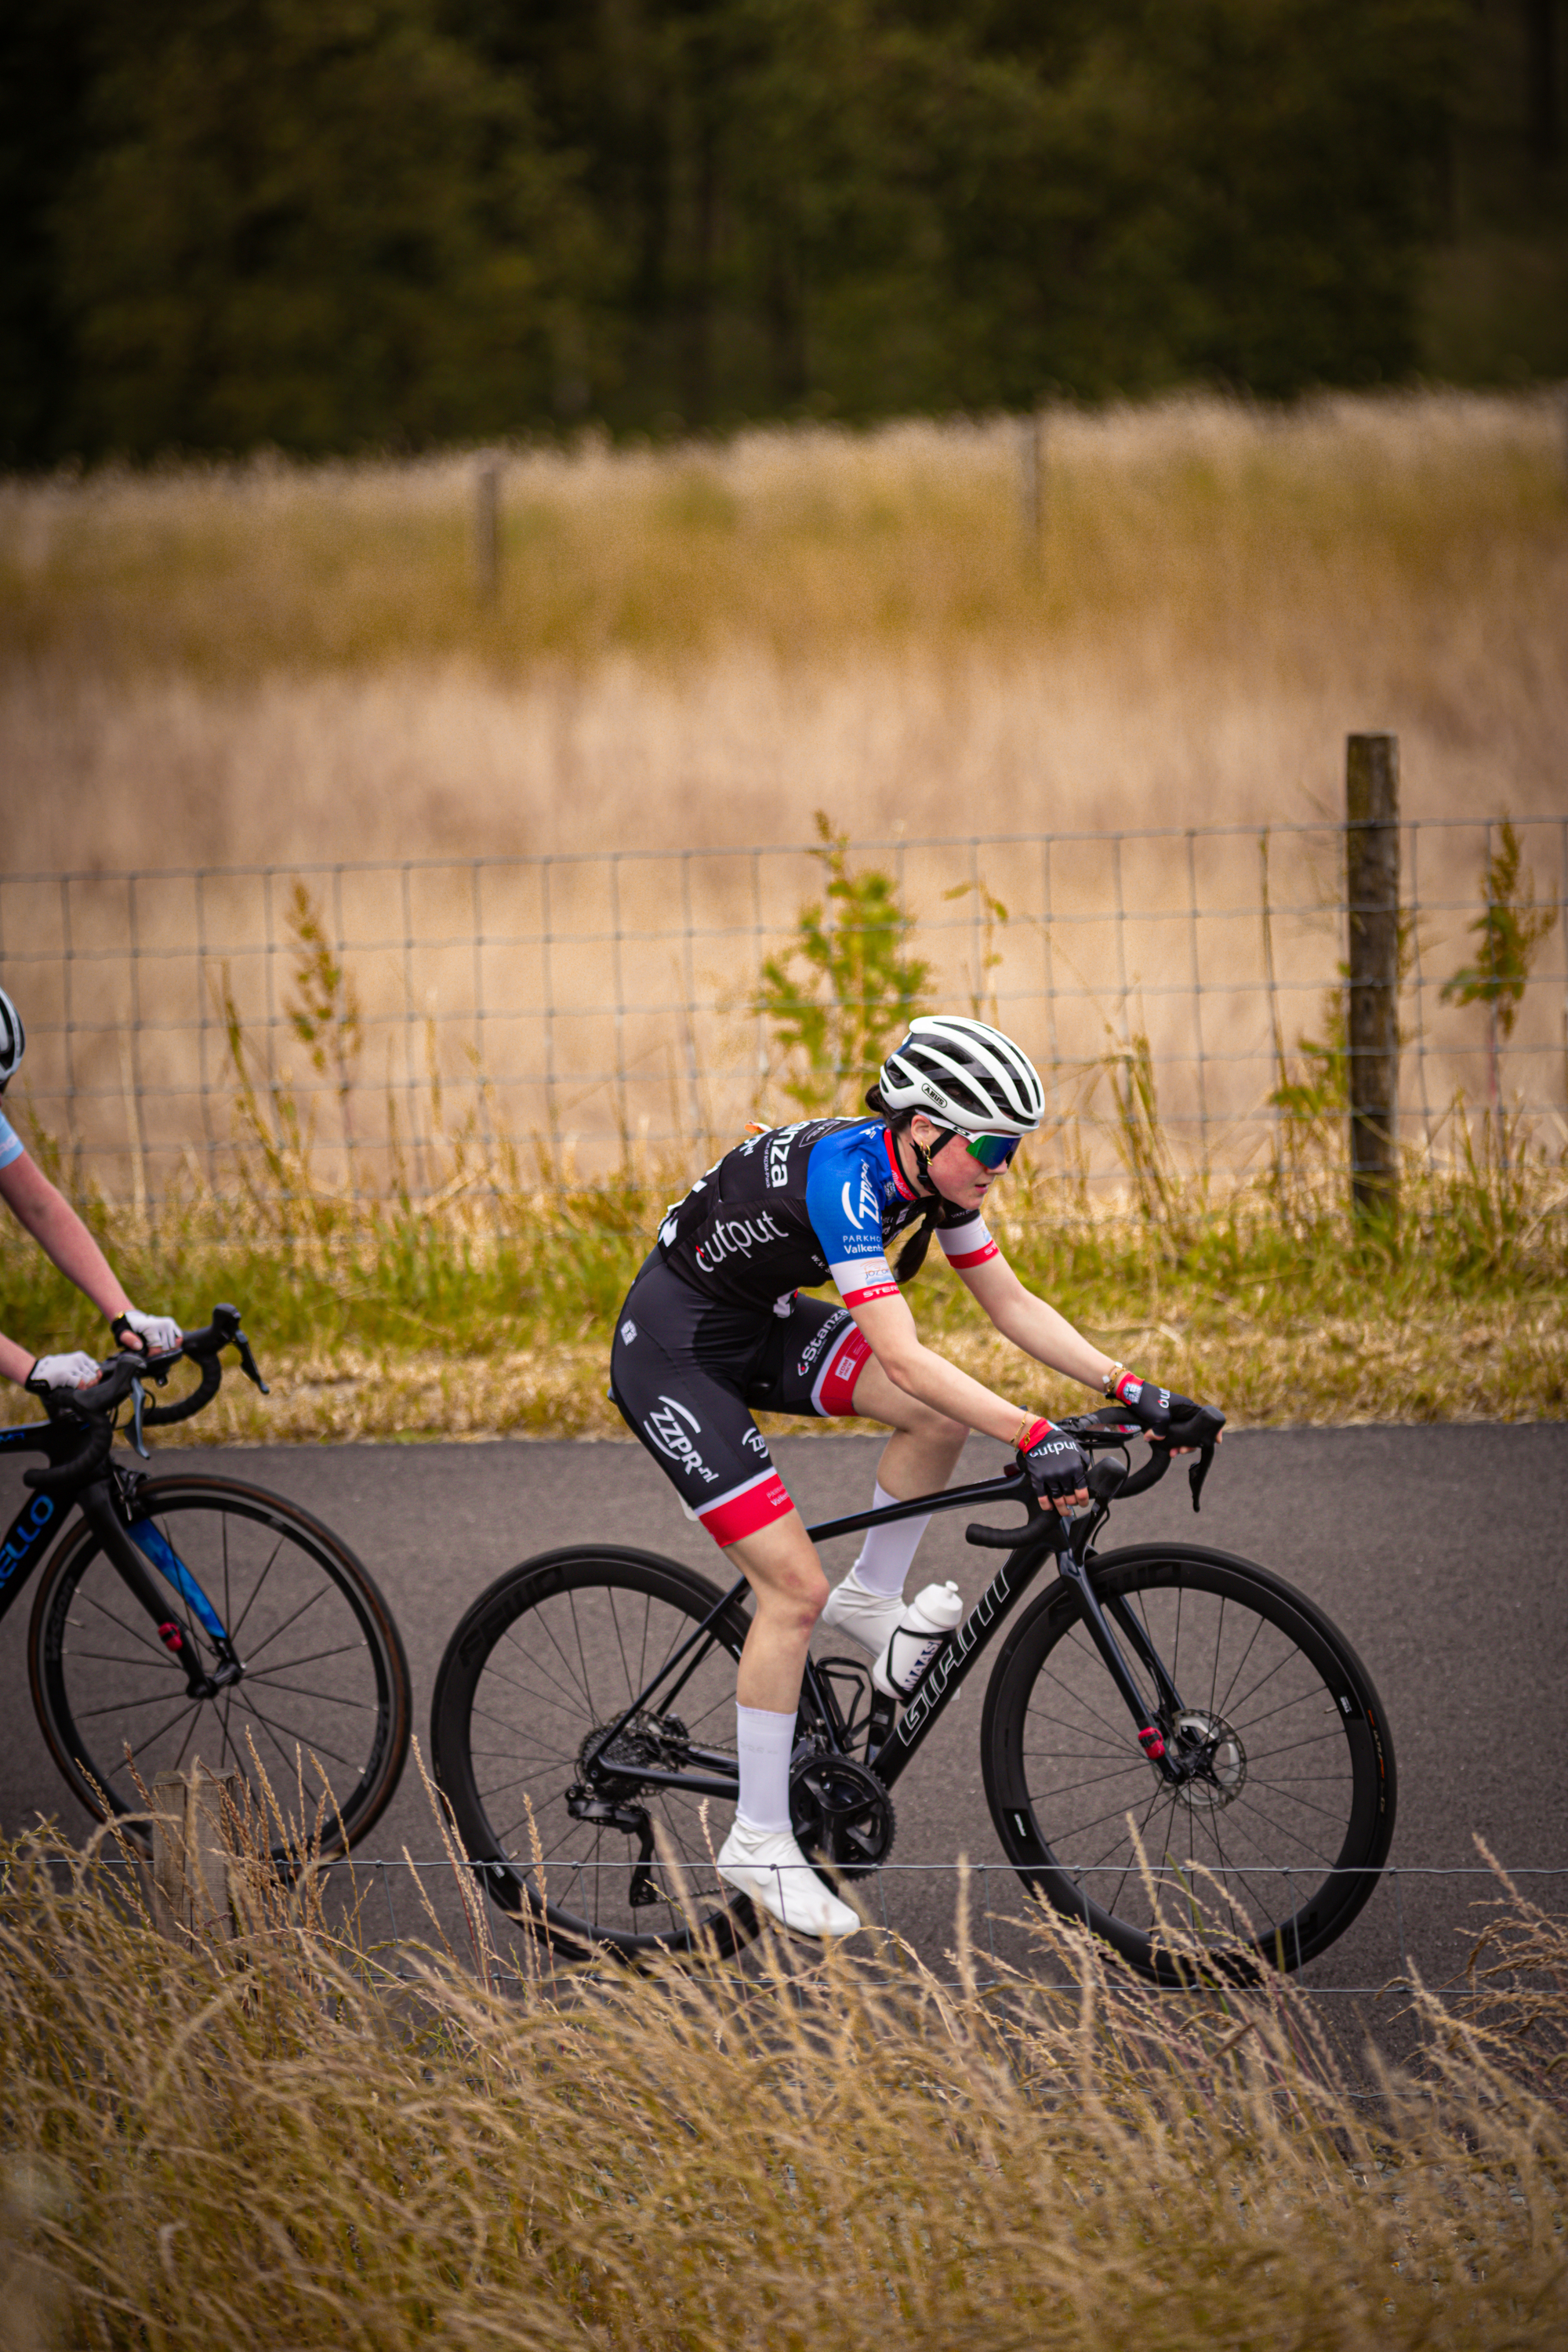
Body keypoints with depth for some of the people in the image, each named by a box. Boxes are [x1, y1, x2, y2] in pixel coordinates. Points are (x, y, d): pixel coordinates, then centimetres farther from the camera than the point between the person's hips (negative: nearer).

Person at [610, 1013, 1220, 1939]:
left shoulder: (934, 1172, -7)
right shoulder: (843, 1169, -32)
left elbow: (1014, 1306, 1)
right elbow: (901, 1355, -39)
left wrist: (1130, 1388, -10)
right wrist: (1034, 1436, -45)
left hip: (760, 1324, 8)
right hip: (674, 1350, -8)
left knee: (944, 1415, -9)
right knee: (796, 1586, -12)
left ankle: (871, 1601, 14)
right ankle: (759, 1843, -1)